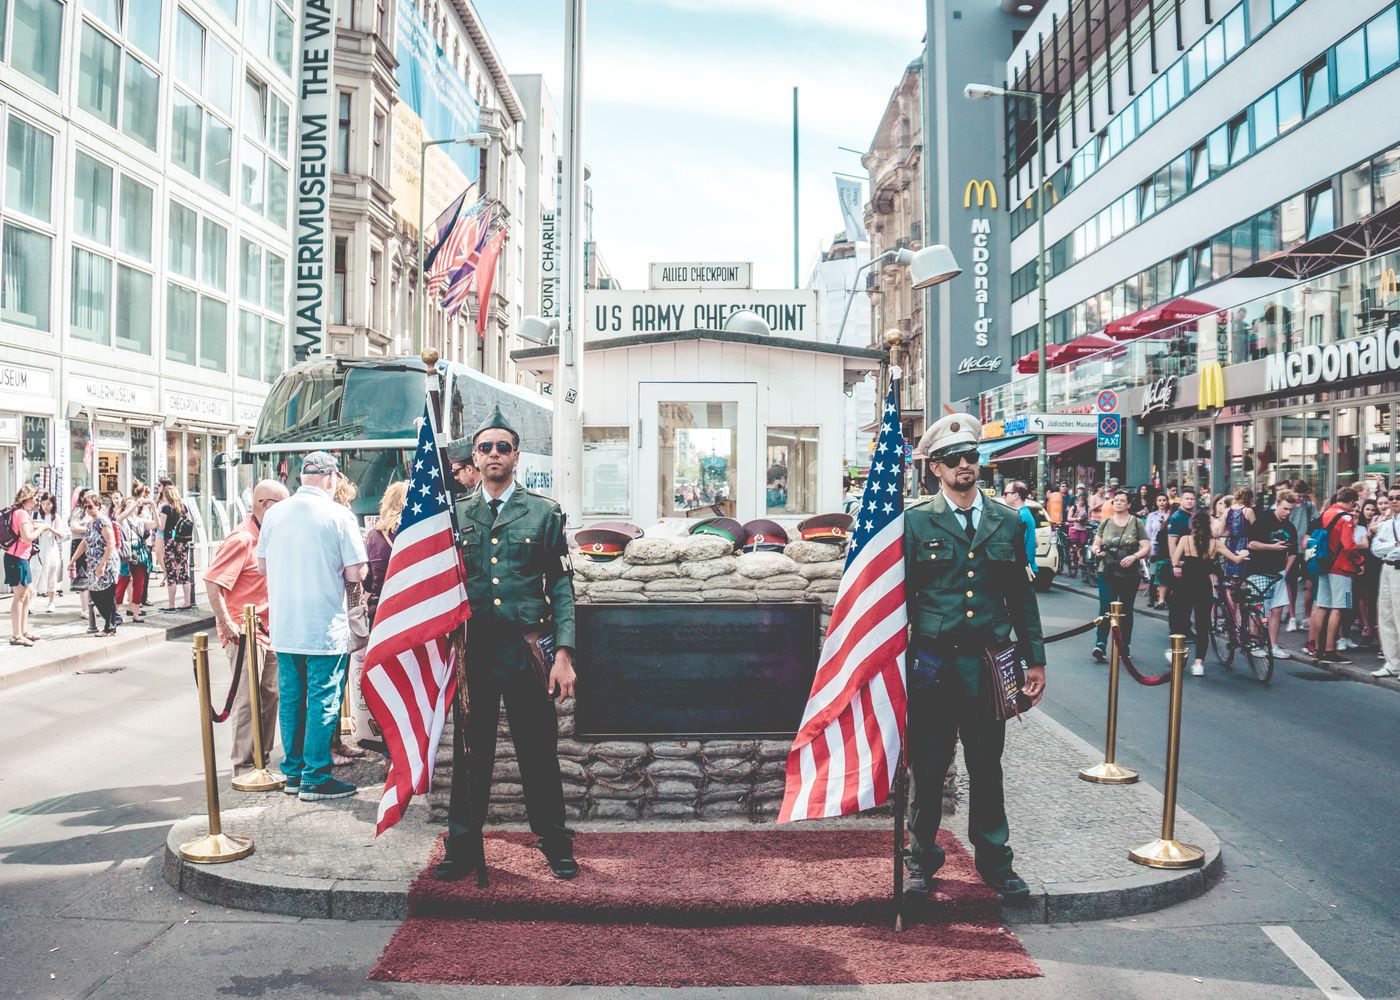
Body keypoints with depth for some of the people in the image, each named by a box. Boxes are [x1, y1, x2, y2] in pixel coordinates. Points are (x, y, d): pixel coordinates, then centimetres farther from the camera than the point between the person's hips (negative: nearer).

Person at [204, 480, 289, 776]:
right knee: (248, 698, -6)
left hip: (268, 629, 9)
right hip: (244, 631, -9)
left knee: (270, 694, 14)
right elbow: (212, 581, -22)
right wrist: (226, 624, -23)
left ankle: (262, 759, 25)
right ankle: (244, 766, 2)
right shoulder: (241, 540, -17)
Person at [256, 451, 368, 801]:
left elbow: (262, 566, 11)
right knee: (323, 702, 3)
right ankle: (315, 779, 7)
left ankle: (293, 772, 24)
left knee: (290, 699, 14)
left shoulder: (274, 513, 2)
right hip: (325, 629, -5)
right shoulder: (339, 515, -12)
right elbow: (356, 573, -12)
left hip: (283, 627, 5)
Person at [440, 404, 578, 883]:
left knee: (539, 753, 6)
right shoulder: (455, 514, 9)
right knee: (470, 753, 9)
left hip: (526, 650, -1)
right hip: (471, 650, 2)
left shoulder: (545, 513, 4)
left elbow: (562, 588, 0)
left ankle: (555, 846, 20)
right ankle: (464, 848, 22)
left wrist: (563, 654, -7)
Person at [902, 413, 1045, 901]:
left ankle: (994, 859, 29)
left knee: (987, 769, 13)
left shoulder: (1007, 522, 8)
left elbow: (1022, 597, 12)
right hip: (932, 664, -2)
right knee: (928, 770, 8)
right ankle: (921, 860, 24)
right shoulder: (915, 521, -2)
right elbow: (899, 595, -1)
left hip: (987, 666, 2)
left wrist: (1035, 660, 9)